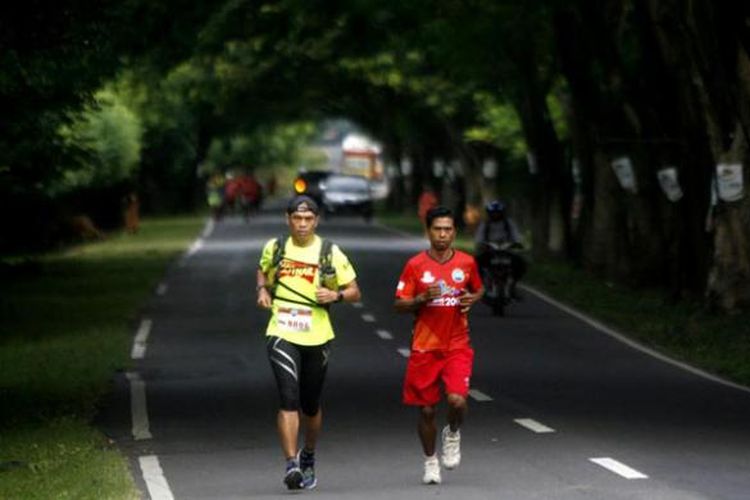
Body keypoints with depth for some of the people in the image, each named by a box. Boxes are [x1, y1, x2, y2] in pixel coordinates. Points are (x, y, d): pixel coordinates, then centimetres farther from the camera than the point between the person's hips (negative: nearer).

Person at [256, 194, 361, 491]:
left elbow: (354, 292, 4)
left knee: (310, 405, 12)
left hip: (316, 336, 1)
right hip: (282, 334, -1)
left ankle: (308, 457, 37)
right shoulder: (274, 248, 5)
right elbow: (263, 271, 26)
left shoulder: (330, 253, -1)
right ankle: (292, 464, -20)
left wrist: (336, 295, -16)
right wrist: (262, 290, 5)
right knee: (289, 399, -17)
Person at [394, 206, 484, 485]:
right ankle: (430, 461, 26)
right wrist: (422, 299, -19)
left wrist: (472, 299, -2)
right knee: (427, 410, 5)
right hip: (425, 347, 0)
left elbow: (479, 289, 21)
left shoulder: (466, 263, 3)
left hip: (457, 346, 0)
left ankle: (453, 434, 15)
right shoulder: (415, 265, -3)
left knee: (457, 400, -19)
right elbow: (399, 305, 0)